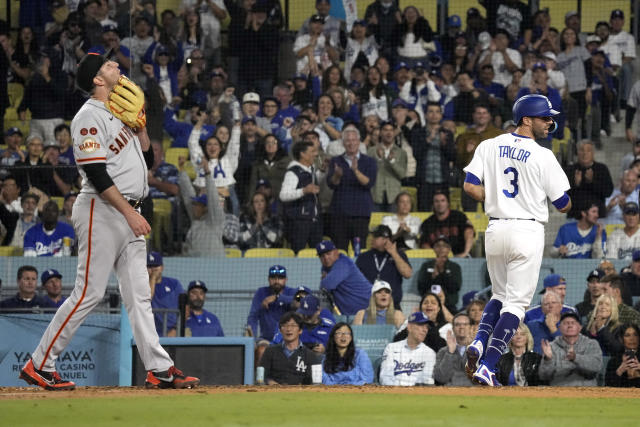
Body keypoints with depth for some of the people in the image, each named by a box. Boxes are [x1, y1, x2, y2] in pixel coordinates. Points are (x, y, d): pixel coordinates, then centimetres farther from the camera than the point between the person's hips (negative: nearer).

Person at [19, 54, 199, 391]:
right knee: (89, 293, -10)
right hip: (101, 211, -9)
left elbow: (147, 160, 21)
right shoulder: (90, 116, -11)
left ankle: (159, 369, 4)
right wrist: (130, 213, -22)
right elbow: (97, 173, -19)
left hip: (128, 214, 9)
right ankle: (39, 365, -4)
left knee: (138, 294, 6)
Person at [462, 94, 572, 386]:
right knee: (516, 302, 0)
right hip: (527, 231, -5)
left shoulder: (489, 147, 4)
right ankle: (487, 366, -10)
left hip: (495, 229, 5)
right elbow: (564, 205, -6)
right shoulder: (543, 157, -9)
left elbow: (470, 186, -2)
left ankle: (479, 342, -2)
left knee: (500, 295, 23)